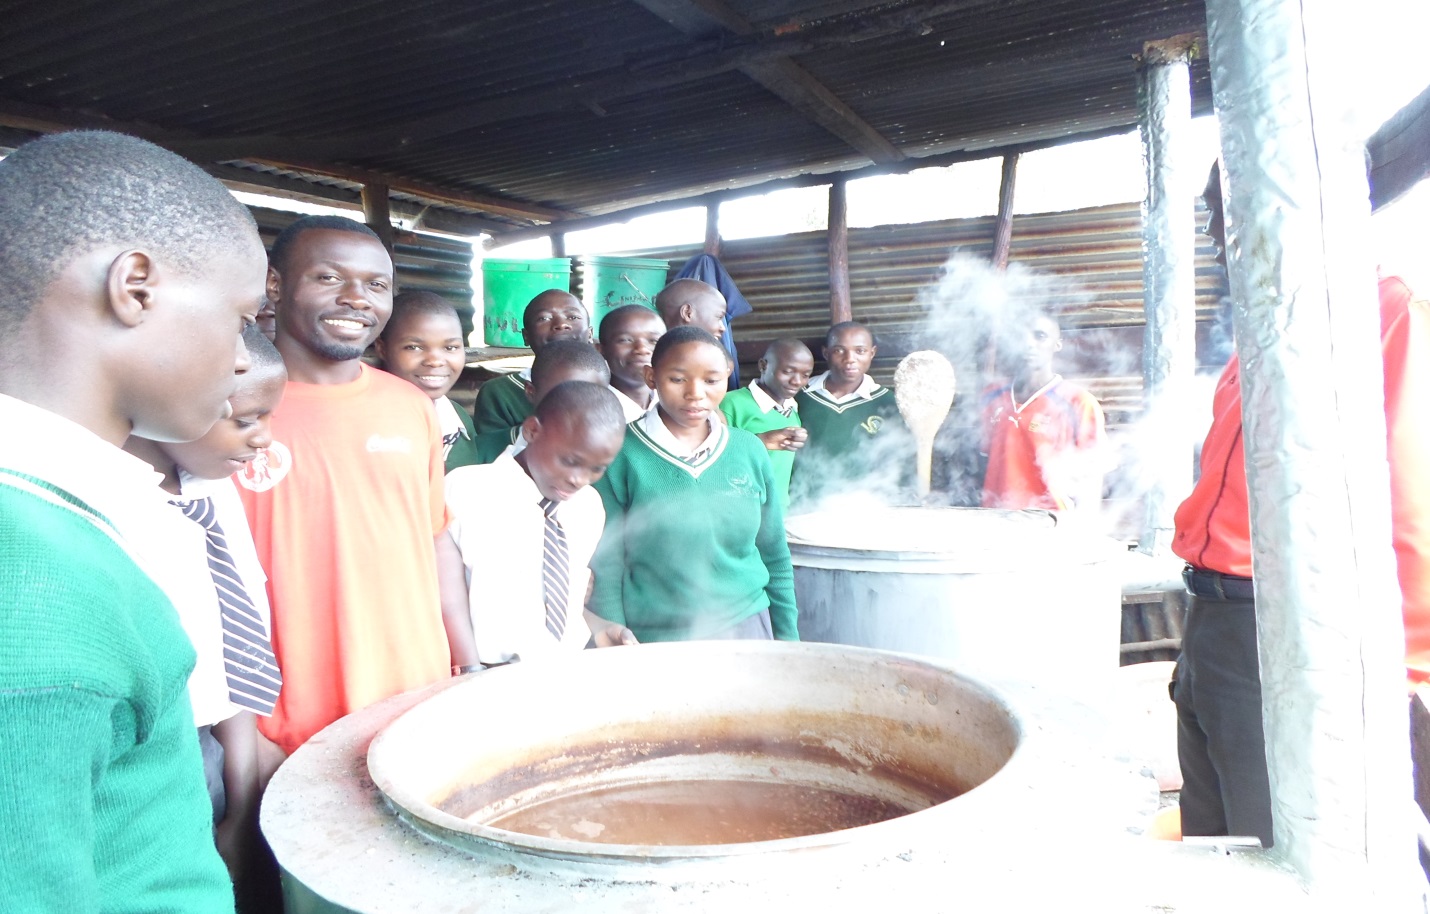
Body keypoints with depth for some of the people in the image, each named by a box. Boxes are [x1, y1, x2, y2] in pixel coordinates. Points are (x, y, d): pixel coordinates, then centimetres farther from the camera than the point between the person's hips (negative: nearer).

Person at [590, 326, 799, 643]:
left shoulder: (749, 450, 0)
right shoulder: (620, 454, -11)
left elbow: (775, 557, 7)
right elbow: (605, 567, -8)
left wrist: (787, 638, 8)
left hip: (747, 628, 3)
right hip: (653, 639, -3)